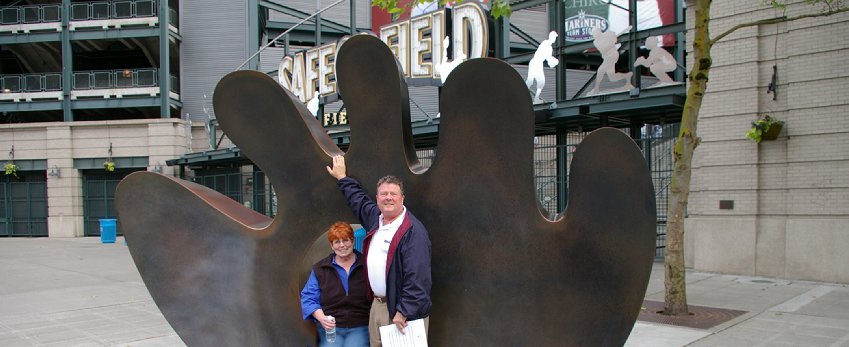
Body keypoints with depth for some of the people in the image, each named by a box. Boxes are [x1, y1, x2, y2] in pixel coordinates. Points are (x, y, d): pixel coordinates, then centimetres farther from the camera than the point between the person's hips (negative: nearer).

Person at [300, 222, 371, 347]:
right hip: (330, 328, 1)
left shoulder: (367, 266, 5)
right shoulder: (320, 269, 9)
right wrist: (321, 318, -9)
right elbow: (308, 298, 9)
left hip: (360, 327, -1)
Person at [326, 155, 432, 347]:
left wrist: (404, 312, -23)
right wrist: (342, 178, 42)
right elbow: (358, 198, 33)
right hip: (377, 305, 8)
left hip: (400, 309, -8)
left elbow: (417, 277, -21)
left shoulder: (413, 231, -15)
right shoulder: (375, 217, 11)